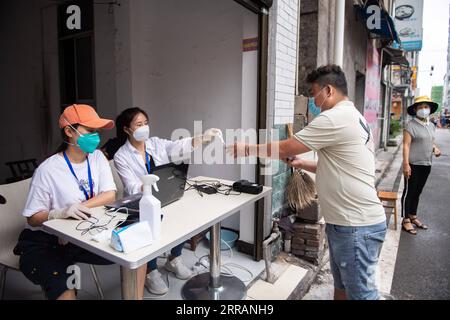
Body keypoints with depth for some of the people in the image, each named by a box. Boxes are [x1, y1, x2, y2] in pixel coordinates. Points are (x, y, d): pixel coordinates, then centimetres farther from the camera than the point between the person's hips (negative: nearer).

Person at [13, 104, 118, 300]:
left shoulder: (97, 157, -1)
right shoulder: (48, 170, -16)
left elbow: (110, 195, -7)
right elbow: (32, 218, -11)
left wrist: (79, 208, -22)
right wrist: (61, 213, -32)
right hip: (44, 242, -4)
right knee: (64, 289, -31)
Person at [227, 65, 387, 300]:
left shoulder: (335, 118, -19)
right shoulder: (352, 117, 15)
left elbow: (285, 148, -15)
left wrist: (247, 149, -2)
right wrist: (302, 164, 11)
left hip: (356, 225, -10)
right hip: (347, 221, 10)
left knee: (360, 292, 5)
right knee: (341, 285, 22)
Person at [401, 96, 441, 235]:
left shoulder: (432, 126, 12)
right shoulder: (411, 126, -10)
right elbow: (406, 145, -15)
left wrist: (435, 148, 1)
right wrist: (406, 164, -21)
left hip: (426, 165, 7)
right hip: (413, 165, -7)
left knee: (417, 192, 15)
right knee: (409, 192, 0)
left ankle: (413, 217, 27)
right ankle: (406, 220, 7)